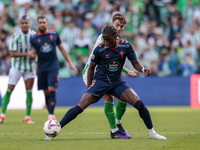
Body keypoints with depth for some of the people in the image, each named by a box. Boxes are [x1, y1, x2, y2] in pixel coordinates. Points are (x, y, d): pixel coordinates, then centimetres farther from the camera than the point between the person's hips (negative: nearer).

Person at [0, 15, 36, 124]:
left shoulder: (34, 35, -2)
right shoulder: (15, 36, -11)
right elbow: (12, 53, -16)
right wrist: (27, 54, -23)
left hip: (30, 66, 2)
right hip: (17, 66, -2)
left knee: (29, 92, -1)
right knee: (9, 90, -3)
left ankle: (28, 117, 6)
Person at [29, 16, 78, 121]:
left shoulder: (54, 34, 3)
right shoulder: (34, 38, 2)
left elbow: (62, 48, 12)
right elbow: (33, 54, 1)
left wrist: (70, 63, 11)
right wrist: (31, 54, -24)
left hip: (53, 67, -1)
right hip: (41, 68, 1)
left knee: (51, 90, -15)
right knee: (46, 93, 5)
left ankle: (51, 115, -14)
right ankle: (51, 115, 16)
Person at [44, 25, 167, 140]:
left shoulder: (126, 46, -7)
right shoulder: (100, 49, -13)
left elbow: (135, 63, 3)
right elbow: (91, 67, 0)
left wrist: (143, 69, -19)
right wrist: (89, 87, 0)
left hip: (117, 82, 2)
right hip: (100, 81, -2)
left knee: (139, 104, -14)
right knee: (81, 107, -18)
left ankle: (152, 133, 3)